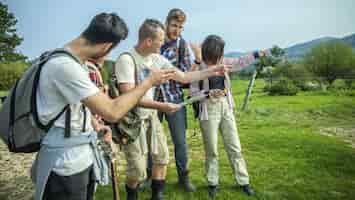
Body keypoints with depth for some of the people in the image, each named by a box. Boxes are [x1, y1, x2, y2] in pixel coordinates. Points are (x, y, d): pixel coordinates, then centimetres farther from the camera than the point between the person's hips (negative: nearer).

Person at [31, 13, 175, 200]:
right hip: (66, 166, -9)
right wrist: (149, 81, -18)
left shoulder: (70, 61, 6)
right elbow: (112, 112, -27)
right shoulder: (64, 66, -26)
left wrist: (92, 126, 11)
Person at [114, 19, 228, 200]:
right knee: (138, 170, -5)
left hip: (151, 115, 7)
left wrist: (213, 71, 6)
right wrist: (161, 106, -28)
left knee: (162, 157, 12)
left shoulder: (157, 59, 0)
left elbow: (184, 77, 6)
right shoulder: (126, 59, -22)